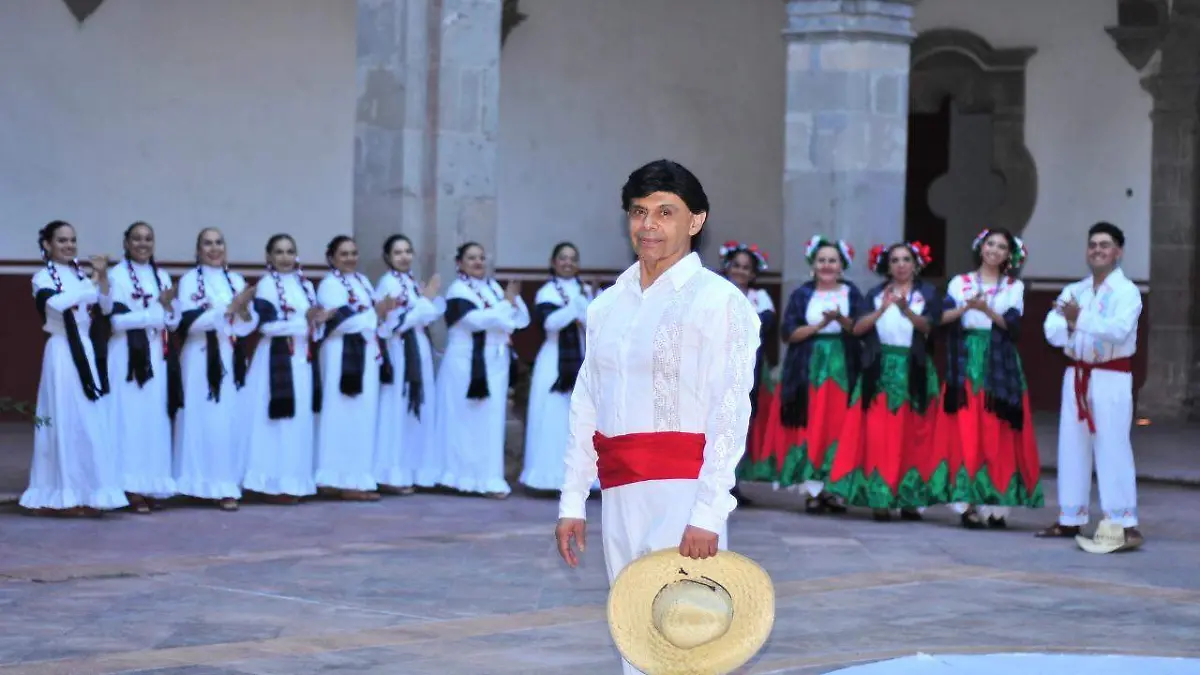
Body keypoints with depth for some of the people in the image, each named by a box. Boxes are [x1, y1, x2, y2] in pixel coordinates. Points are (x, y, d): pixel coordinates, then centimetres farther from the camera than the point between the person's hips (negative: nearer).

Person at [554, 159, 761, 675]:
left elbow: (730, 414, -11)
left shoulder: (718, 300, -5)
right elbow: (585, 409, 16)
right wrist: (573, 500, 11)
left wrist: (707, 512, -19)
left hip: (680, 489, -7)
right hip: (619, 493, 7)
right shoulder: (608, 305, 14)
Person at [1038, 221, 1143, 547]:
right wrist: (1072, 324, -19)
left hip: (1111, 378, -6)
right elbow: (1052, 331, -1)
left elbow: (1119, 330, -23)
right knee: (1072, 447, 10)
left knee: (1113, 448, -10)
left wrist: (1081, 319, -25)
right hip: (1076, 375, 6)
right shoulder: (1073, 291, 11)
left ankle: (1125, 523, -9)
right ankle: (1070, 519, 19)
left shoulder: (1127, 292, -6)